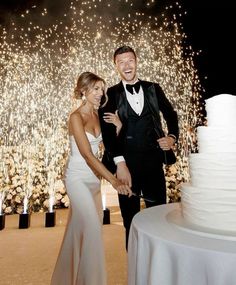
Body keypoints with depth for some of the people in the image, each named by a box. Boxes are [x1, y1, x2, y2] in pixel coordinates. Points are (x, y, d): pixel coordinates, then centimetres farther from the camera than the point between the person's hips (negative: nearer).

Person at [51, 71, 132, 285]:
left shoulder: (97, 115, 5)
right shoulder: (76, 117, -15)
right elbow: (87, 154, -24)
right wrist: (114, 180, -30)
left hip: (93, 177, 7)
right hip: (78, 178, -7)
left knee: (80, 228, 16)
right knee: (92, 227, -7)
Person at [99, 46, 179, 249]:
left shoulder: (153, 89, 6)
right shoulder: (110, 94, -2)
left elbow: (171, 115, 16)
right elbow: (107, 132, -10)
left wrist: (172, 137, -2)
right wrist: (120, 164, -18)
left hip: (154, 162, 2)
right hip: (126, 165, -2)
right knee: (131, 220, 13)